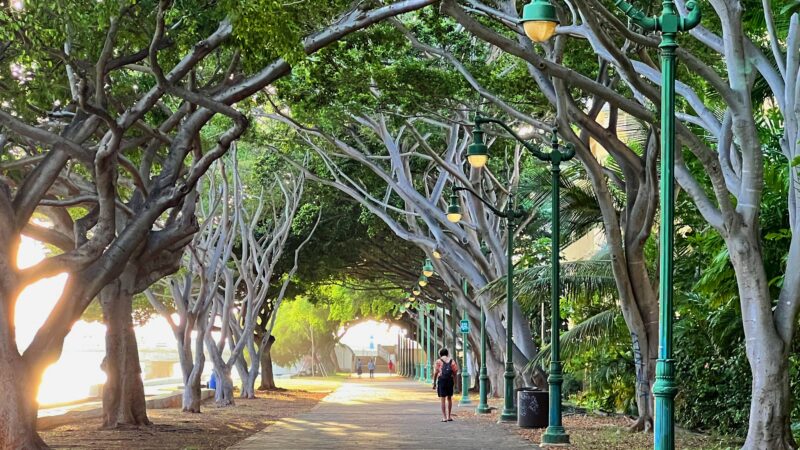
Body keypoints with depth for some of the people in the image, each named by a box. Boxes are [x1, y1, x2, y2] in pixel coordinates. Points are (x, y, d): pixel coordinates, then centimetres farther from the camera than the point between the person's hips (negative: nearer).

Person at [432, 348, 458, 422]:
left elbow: (435, 373, -5)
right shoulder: (452, 361, 7)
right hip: (450, 380, 3)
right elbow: (455, 372, 3)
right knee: (449, 398, 16)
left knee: (442, 399, -1)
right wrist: (454, 382, 10)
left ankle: (444, 417, -5)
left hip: (441, 380, -3)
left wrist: (434, 383, 1)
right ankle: (449, 416, 20)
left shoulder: (438, 361, -1)